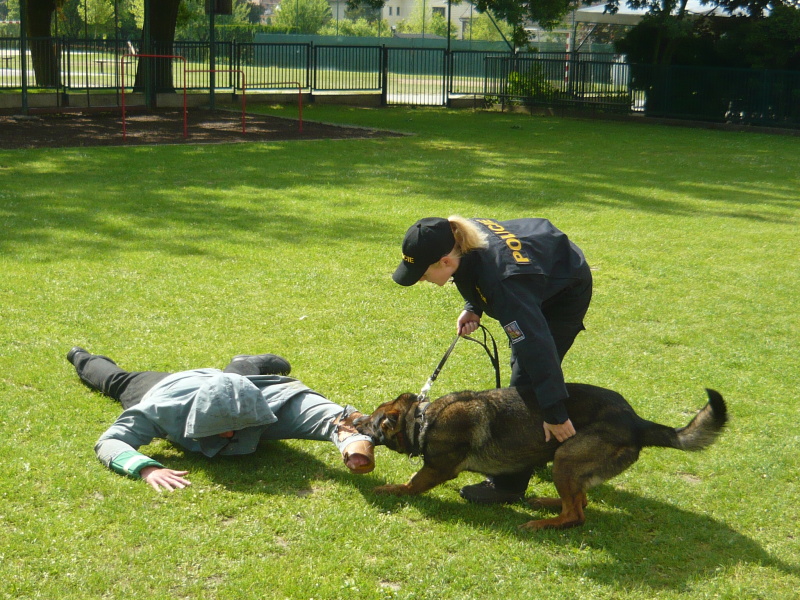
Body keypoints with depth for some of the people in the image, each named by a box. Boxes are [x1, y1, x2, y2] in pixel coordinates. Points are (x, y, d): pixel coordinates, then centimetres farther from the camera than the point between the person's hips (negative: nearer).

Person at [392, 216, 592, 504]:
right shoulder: (461, 237, -21)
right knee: (522, 365, 21)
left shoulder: (501, 280, -44)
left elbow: (536, 343, -42)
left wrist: (554, 412, -39)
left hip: (566, 292, -9)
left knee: (526, 382, -13)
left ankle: (509, 485, -6)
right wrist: (473, 308, -10)